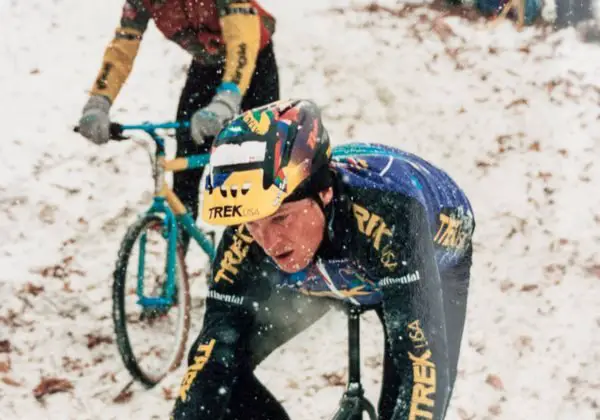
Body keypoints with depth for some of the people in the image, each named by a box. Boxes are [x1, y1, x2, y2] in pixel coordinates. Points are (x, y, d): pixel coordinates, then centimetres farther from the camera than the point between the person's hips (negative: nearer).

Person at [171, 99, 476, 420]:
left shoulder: (387, 212, -47)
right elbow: (212, 356, -30)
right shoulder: (245, 236, -35)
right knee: (223, 353, -14)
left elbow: (423, 357, -49)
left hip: (432, 265, -3)